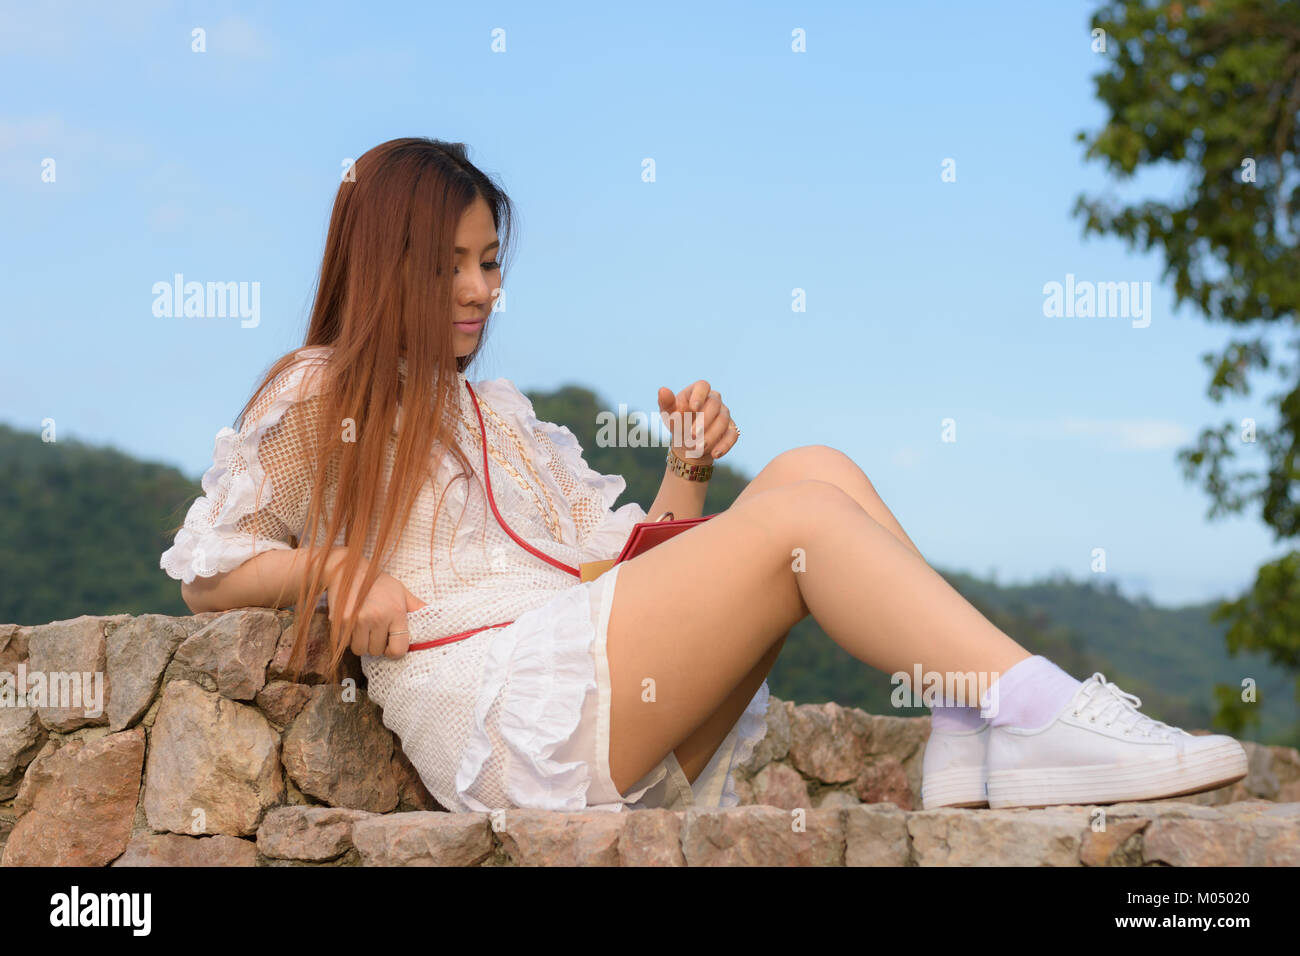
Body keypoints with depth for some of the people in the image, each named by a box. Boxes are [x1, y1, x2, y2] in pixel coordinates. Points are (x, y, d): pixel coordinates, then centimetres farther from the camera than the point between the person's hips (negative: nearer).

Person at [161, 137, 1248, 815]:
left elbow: (638, 559, 24)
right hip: (500, 708, -7)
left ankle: (978, 730, -26)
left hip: (617, 718, 7)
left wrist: (688, 465, 5)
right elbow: (206, 574, 11)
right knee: (800, 519, -23)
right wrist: (338, 566, -6)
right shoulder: (319, 396, 15)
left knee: (819, 467, -11)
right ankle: (1054, 713, -31)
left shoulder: (505, 417, 32)